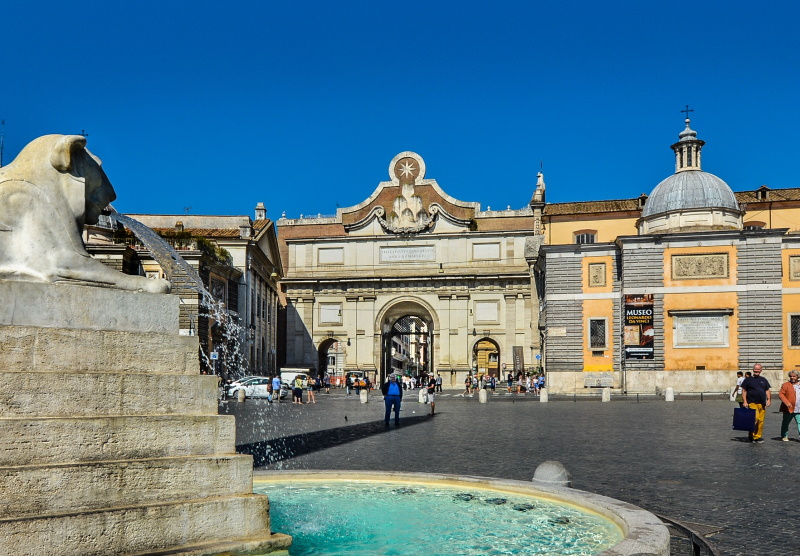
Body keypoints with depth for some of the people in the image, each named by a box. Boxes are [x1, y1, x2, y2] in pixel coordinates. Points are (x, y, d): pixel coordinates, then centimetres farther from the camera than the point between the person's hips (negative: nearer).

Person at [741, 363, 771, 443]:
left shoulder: (764, 380, 18)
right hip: (752, 403, -4)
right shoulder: (748, 380, 7)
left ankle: (758, 436, 10)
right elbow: (744, 391, 4)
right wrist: (745, 401, -5)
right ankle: (752, 436, -6)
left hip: (762, 404, 4)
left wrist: (769, 399, 3)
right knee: (755, 418, -18)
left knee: (761, 421, 2)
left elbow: (767, 391, 18)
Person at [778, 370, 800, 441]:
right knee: (785, 423, 9)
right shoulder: (785, 385, -1)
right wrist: (787, 402, -22)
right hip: (789, 409, -2)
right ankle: (784, 436, 22)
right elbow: (781, 394, -9)